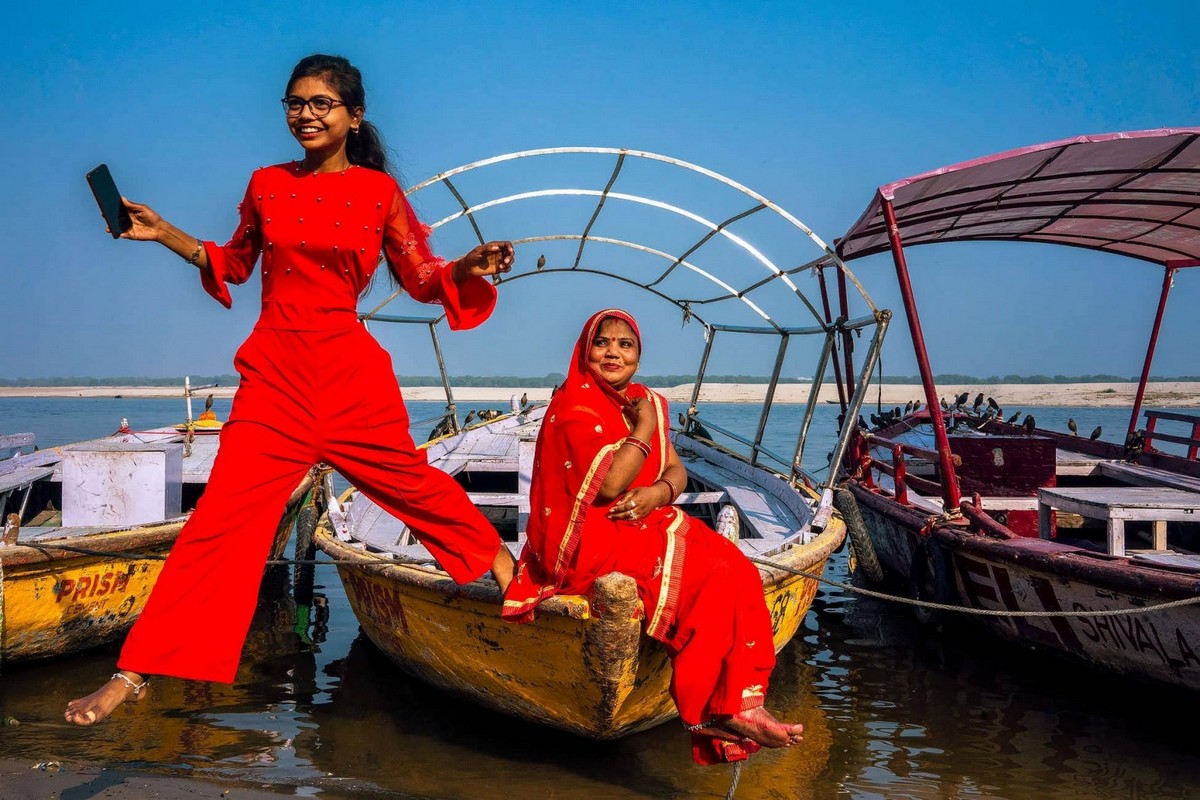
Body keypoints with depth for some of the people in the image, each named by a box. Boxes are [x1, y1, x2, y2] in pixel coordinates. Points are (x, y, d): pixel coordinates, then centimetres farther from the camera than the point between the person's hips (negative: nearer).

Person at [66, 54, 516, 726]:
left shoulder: (379, 190, 2)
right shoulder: (267, 184, 8)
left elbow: (423, 278, 7)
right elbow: (233, 265, 20)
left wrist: (470, 268, -12)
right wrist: (163, 233, 11)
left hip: (352, 371, -1)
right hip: (275, 369, 1)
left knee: (408, 480, 11)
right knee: (225, 513, -6)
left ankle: (497, 557, 40)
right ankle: (137, 671, -3)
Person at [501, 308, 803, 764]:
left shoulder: (646, 402, 14)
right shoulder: (574, 405, -11)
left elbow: (676, 471, 11)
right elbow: (607, 484, -20)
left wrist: (659, 492, -12)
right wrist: (645, 427, -11)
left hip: (644, 524, 8)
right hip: (592, 541, -7)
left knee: (736, 573, -16)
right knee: (713, 577, -22)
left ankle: (736, 704, -21)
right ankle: (711, 710, -11)